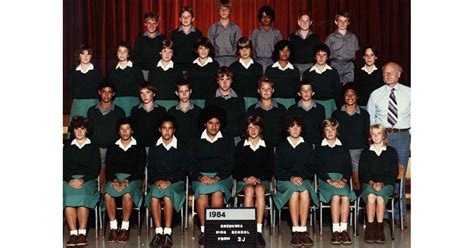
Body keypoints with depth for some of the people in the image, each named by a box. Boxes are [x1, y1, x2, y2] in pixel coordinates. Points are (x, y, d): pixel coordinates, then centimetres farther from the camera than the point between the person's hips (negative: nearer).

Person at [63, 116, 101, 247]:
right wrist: (70, 180, -10)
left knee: (82, 194, -34)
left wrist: (82, 180, -12)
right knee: (69, 195, -32)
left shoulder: (93, 147, 16)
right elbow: (63, 167, 11)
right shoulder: (67, 147, 21)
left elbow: (96, 169, 6)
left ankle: (82, 233, -34)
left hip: (88, 180, -1)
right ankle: (73, 233, -34)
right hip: (69, 179, 1)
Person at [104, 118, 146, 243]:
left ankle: (125, 227, -21)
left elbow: (140, 170, 1)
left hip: (133, 178, -2)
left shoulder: (139, 148, 10)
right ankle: (113, 227, -21)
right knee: (107, 194, -32)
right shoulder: (112, 148, 18)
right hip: (115, 177, 2)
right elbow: (108, 168, 9)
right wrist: (114, 180, -12)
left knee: (127, 195, -36)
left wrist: (126, 181, -14)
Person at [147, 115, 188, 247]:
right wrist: (157, 181, -11)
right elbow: (150, 168, 9)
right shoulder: (154, 148, 13)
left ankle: (168, 233, -33)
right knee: (154, 194, -32)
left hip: (176, 182, -2)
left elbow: (183, 169, 0)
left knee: (167, 194, -35)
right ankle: (158, 232, -32)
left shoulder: (181, 147, 6)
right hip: (157, 182, 2)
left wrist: (169, 182, -14)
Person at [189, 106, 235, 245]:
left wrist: (216, 178, -14)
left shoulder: (227, 140, 14)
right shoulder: (197, 142, 17)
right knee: (202, 192, -34)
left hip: (222, 176, -1)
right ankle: (204, 231, -30)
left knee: (217, 193, -35)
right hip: (201, 176, 1)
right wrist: (200, 177, -13)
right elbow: (192, 164, 9)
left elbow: (230, 164, 3)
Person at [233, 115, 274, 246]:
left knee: (259, 190, -35)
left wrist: (258, 179, -11)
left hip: (262, 180, 0)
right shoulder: (241, 146, 10)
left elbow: (270, 170, 7)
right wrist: (246, 178, -12)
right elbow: (236, 169, 7)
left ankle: (258, 231, -40)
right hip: (244, 180, 0)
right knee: (249, 190, -35)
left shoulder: (267, 147, 10)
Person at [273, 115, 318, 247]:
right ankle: (295, 230, -38)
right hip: (285, 181, -1)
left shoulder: (307, 146, 18)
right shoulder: (281, 147, 14)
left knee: (305, 191, -35)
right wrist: (291, 177, -14)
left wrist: (301, 177, -10)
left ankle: (303, 230, -38)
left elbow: (311, 169, 10)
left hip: (304, 180, 1)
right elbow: (278, 170, 5)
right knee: (294, 190, -36)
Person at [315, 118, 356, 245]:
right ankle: (336, 230, -32)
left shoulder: (343, 149, 19)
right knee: (336, 195, -33)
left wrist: (344, 180, -10)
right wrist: (330, 181, -15)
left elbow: (348, 168, 11)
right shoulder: (319, 149, 13)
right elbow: (319, 168, 1)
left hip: (341, 179, 2)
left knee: (345, 196, -32)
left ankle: (344, 229, -30)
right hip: (325, 180, -2)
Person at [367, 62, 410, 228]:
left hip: (402, 136, 0)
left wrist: (410, 135, 1)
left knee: (400, 176, 3)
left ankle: (400, 215, 11)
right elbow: (370, 118, 11)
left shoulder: (408, 93, 7)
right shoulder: (376, 94, 8)